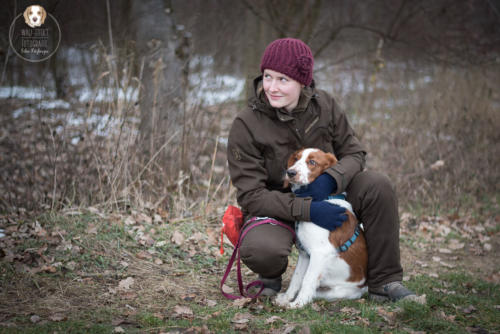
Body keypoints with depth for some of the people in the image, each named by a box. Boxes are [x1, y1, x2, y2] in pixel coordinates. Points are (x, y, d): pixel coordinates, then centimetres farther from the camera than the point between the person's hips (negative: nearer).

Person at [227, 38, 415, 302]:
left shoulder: (323, 105, -6)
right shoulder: (245, 126, -17)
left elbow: (354, 153, 1)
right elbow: (251, 196, -19)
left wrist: (330, 179, -24)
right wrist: (307, 210, -30)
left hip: (325, 199, 4)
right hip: (275, 210, -4)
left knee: (377, 186, -19)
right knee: (261, 250, -37)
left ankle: (385, 282, -9)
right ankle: (271, 275, 4)